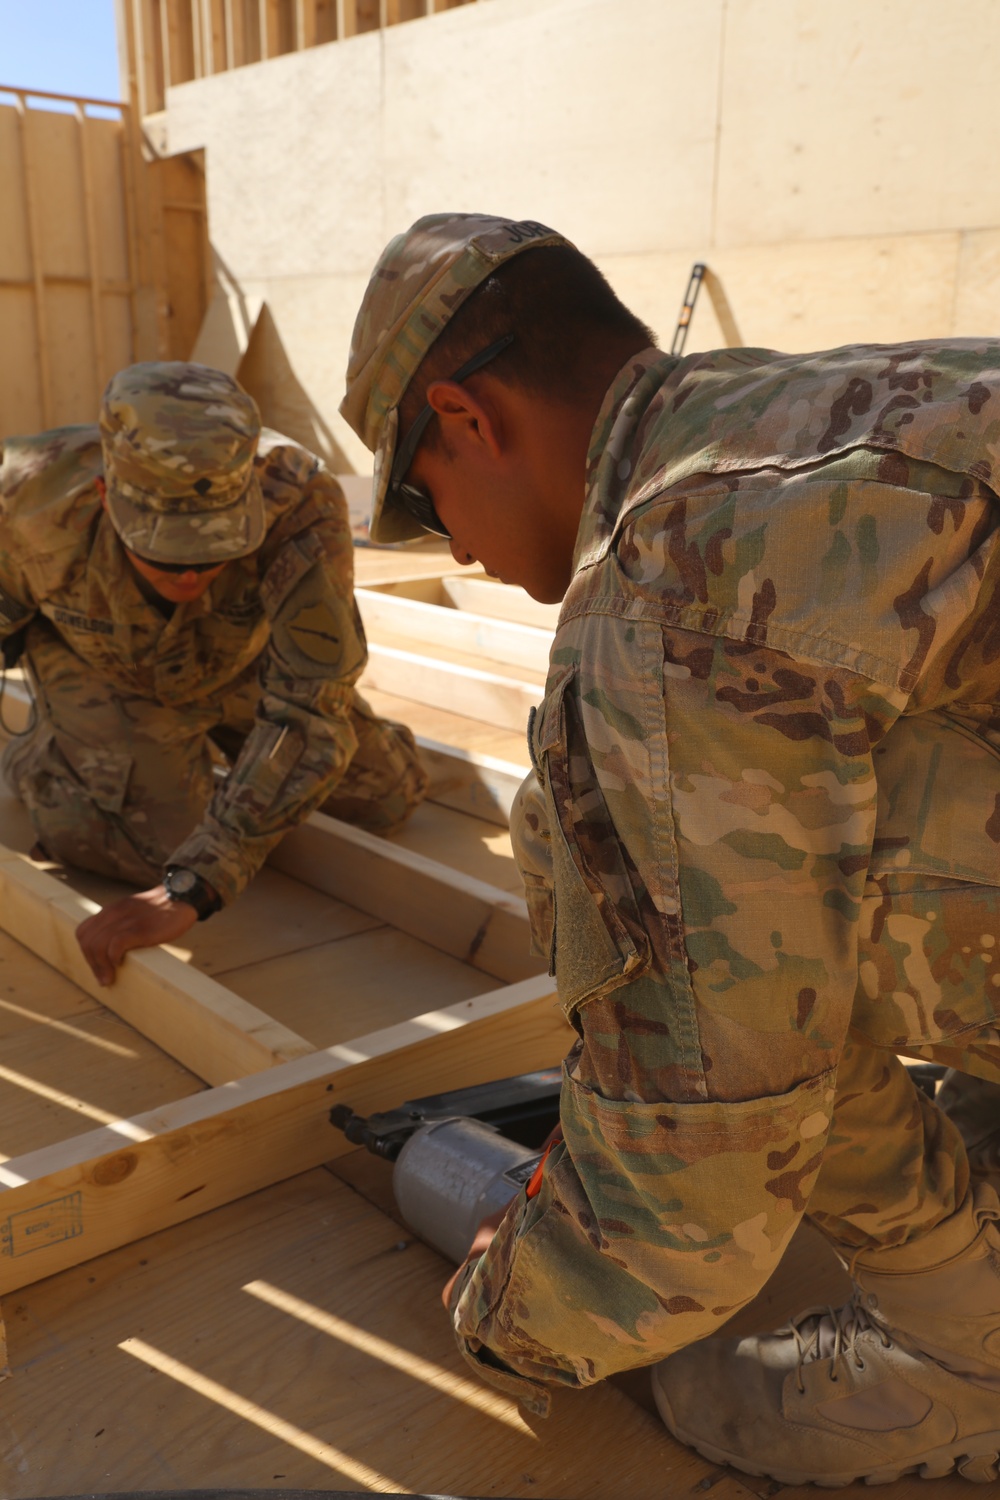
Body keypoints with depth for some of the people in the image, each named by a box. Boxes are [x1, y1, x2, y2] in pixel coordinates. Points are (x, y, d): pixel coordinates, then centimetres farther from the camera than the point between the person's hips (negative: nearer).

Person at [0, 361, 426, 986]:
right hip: (104, 670, -1)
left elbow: (310, 710, -44)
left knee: (389, 797, 9)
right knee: (164, 850, -21)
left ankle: (210, 743, 31)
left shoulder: (302, 504, -43)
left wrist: (189, 892, -48)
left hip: (237, 663, 2)